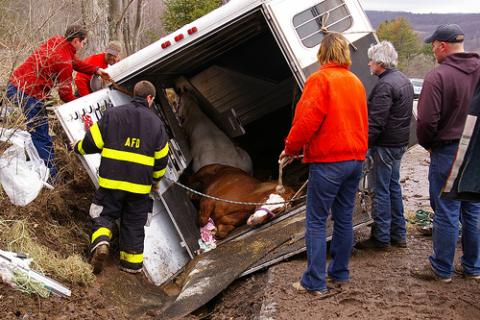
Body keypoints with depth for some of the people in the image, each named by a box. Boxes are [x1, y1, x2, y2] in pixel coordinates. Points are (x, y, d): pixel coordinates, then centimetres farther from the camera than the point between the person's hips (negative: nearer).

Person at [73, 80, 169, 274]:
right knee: (134, 224, 14)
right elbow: (161, 158, 9)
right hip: (140, 185, 1)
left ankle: (100, 243, -14)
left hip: (111, 180, -1)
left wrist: (78, 148, 24)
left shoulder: (112, 114, 0)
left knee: (104, 215, 14)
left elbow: (92, 142, 1)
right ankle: (132, 263, 19)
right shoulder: (156, 123, 4)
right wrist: (156, 179, 26)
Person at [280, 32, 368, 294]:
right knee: (344, 218, 15)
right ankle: (340, 271, 25)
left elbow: (307, 120, -17)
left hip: (328, 161, -7)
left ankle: (315, 282, -1)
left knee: (316, 221, -2)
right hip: (355, 159, 8)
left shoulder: (320, 79, -11)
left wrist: (291, 148, -3)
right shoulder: (356, 82, 13)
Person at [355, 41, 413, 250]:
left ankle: (381, 238, 5)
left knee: (381, 190, -2)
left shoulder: (385, 86, -20)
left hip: (385, 145, -10)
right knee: (393, 186, 17)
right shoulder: (404, 80, 12)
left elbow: (375, 122, -24)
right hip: (400, 142, 10)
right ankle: (399, 235, 25)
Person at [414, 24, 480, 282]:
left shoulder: (438, 76, -17)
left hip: (447, 152, -6)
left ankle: (441, 269, 14)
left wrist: (426, 144, 0)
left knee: (446, 214, 3)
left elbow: (426, 120, -19)